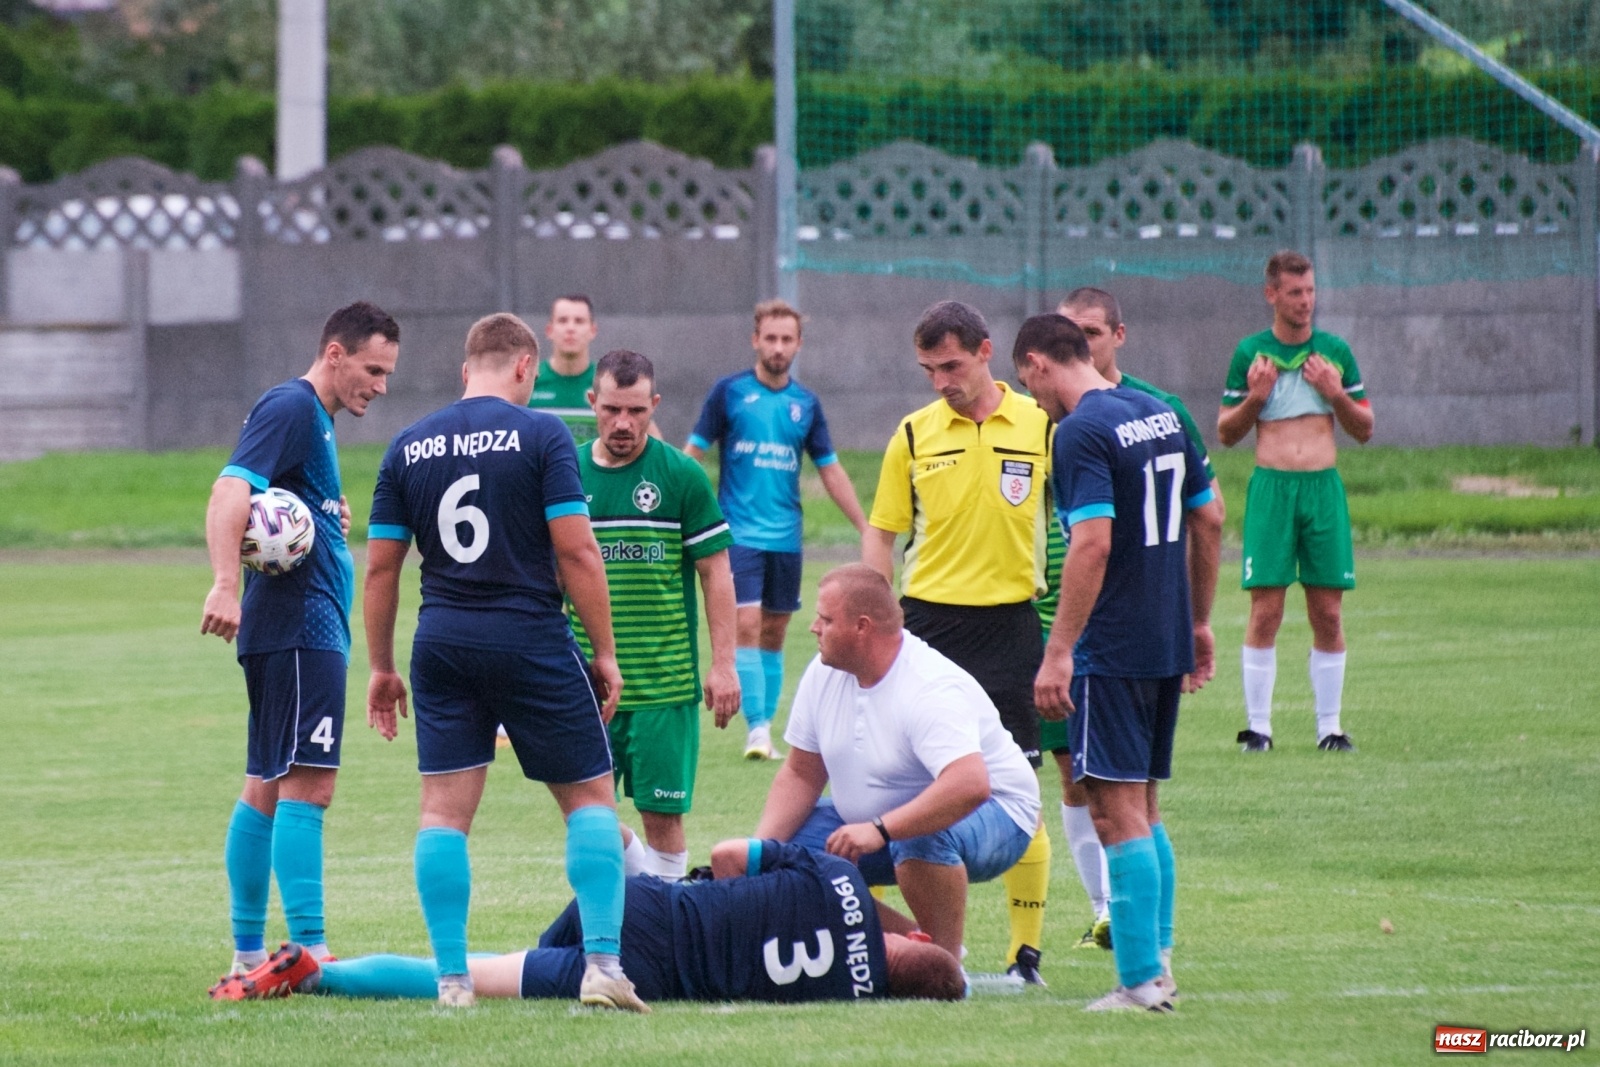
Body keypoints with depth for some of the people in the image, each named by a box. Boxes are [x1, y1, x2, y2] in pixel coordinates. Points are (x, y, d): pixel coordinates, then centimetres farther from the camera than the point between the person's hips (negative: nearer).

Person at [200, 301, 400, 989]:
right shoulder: (290, 409, -10)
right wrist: (225, 585, -37)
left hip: (309, 628, 11)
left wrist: (330, 519, 7)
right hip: (301, 628, -11)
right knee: (306, 785, -14)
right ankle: (310, 953, -19)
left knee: (266, 788, 11)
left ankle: (249, 955, 15)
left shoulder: (314, 418, 20)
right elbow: (231, 493, -24)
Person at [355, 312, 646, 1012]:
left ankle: (452, 977, 0)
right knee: (589, 797, 7)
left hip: (442, 643, 3)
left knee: (444, 811, 5)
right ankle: (603, 963, -4)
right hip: (533, 640, -3)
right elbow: (576, 551, -9)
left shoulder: (408, 447, 7)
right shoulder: (540, 435, -5)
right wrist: (605, 653, -2)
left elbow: (380, 566, 8)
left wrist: (381, 667, 16)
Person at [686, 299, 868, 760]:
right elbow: (692, 454, 1)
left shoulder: (806, 403, 7)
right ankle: (756, 728, -15)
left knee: (774, 632, 8)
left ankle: (769, 726, 15)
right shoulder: (729, 392, -2)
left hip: (786, 537, 4)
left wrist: (867, 529, 10)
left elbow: (831, 470, 13)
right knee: (746, 626, -14)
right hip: (739, 532, -4)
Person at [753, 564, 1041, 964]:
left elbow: (969, 786, -44)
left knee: (919, 838, -41)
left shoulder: (930, 690, -30)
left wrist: (880, 831, -50)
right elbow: (801, 774, 4)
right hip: (875, 823, 9)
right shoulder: (824, 674, -5)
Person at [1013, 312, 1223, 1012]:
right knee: (1143, 808, 17)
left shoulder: (1081, 433, -14)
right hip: (1168, 642, 9)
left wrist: (1058, 654, -22)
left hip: (1111, 647, -9)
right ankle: (1157, 959, 19)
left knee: (1118, 813, -6)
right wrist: (1198, 622, 25)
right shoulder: (1161, 415, 11)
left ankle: (1141, 981, -9)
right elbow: (1208, 520, 17)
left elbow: (1092, 544, -23)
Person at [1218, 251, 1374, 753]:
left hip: (1325, 486, 2)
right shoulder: (1251, 353, 4)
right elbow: (1226, 433, 8)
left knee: (1328, 612, 1)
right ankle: (1258, 725, -2)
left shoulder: (1335, 352, 9)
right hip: (1271, 486, -2)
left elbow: (1364, 430, 13)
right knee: (1265, 610, -7)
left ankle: (1330, 725, 7)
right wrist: (1254, 398, -9)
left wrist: (1336, 394, -5)